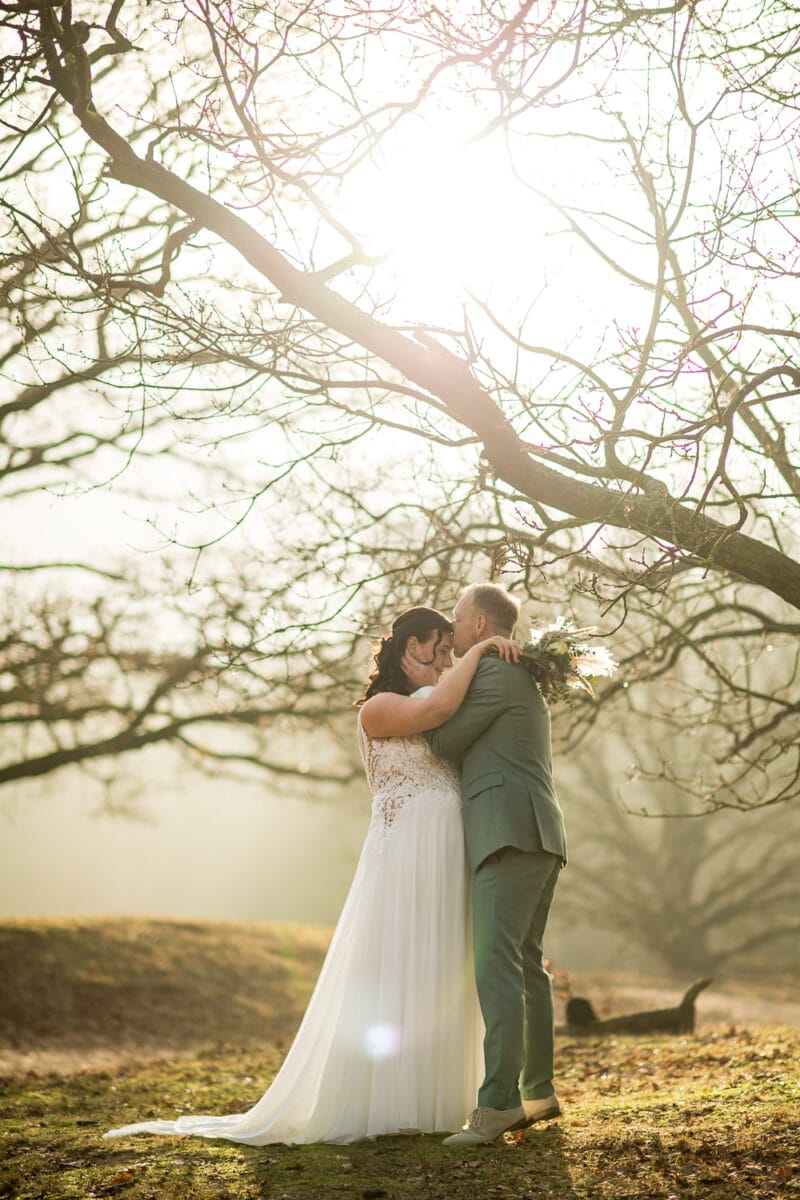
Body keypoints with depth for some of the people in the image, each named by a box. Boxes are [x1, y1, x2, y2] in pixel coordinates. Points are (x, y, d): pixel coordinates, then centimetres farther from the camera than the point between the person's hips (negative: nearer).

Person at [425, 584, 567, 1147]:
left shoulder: (495, 673, -5)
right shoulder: (523, 681, 27)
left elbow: (445, 745, -2)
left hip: (512, 834, -11)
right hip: (540, 842, 11)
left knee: (497, 963, -17)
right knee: (526, 963, 14)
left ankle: (496, 1102, -24)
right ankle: (539, 1091, 20)